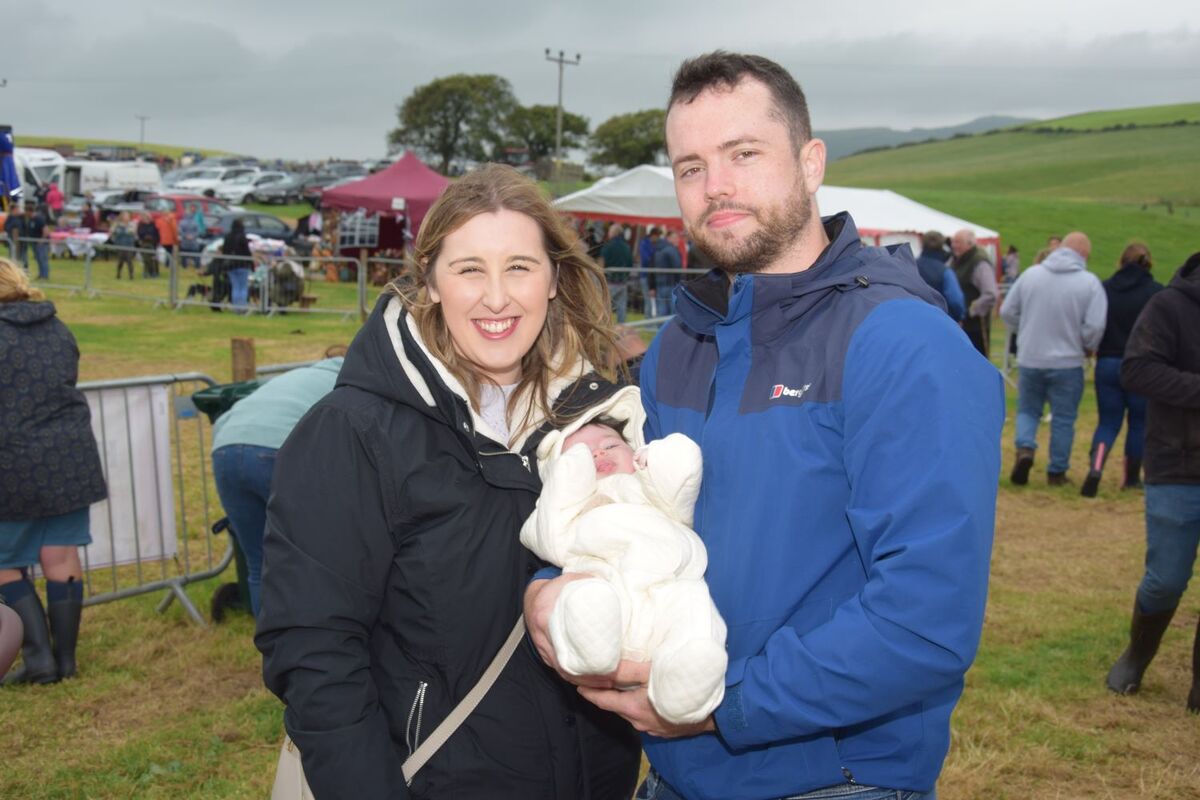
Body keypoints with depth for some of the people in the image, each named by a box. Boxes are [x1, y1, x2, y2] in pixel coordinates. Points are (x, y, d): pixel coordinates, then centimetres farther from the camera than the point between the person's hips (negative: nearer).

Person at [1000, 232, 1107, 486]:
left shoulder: (1031, 274, -2)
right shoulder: (1090, 282, -9)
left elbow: (1007, 312, 2)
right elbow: (1095, 326, -14)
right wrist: (1088, 348, 6)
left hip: (1030, 359, 2)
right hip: (1067, 362, -2)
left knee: (1028, 410, 17)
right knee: (1063, 419, 10)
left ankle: (1025, 448, -7)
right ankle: (1057, 472, 17)